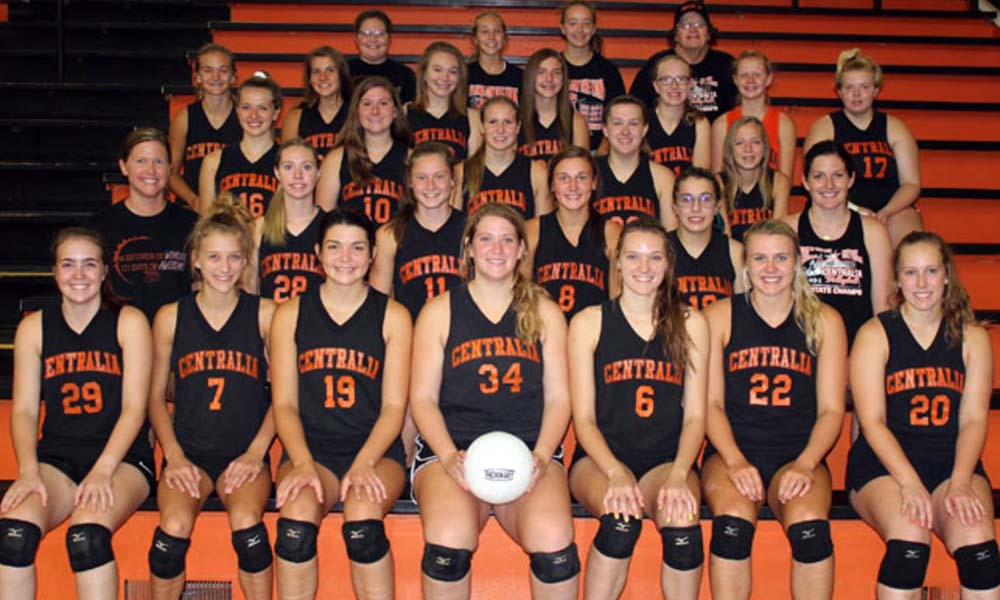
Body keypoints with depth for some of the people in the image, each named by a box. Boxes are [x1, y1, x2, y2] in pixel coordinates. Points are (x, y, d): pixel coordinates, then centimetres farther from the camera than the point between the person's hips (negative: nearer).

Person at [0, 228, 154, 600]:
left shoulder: (128, 322, 3)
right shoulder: (34, 327, 10)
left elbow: (134, 407, -4)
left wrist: (102, 471, -18)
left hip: (121, 459, -2)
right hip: (56, 459, 3)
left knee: (86, 535, -33)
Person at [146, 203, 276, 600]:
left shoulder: (265, 315, 4)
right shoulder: (171, 318, 7)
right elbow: (156, 396, 11)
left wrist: (255, 453, -5)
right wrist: (174, 457, -2)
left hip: (245, 453, -1)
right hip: (189, 452, 1)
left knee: (247, 525, -30)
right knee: (173, 529, -27)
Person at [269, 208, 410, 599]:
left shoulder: (392, 316, 7)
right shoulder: (290, 315, 10)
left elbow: (394, 406, 2)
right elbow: (284, 403, 4)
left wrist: (363, 465, -14)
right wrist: (303, 465, -13)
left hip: (376, 452, -1)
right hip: (310, 450, 1)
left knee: (363, 520, -32)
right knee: (296, 519, -30)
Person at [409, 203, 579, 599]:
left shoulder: (545, 313, 16)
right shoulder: (440, 311, 12)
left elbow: (558, 398, 11)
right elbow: (422, 398, 7)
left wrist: (541, 456, -7)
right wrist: (450, 455, -10)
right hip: (452, 448, -1)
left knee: (554, 541, -31)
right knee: (449, 541, -33)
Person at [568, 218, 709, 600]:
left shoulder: (691, 325, 10)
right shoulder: (588, 323, 5)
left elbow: (695, 415, 6)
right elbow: (583, 418, 1)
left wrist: (678, 475, -13)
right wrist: (616, 473, -17)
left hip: (667, 460, 1)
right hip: (600, 459, -1)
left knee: (683, 522, -32)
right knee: (622, 519, -34)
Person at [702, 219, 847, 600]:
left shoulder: (824, 321, 10)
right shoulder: (720, 316, 8)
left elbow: (831, 410, 7)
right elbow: (712, 403, 4)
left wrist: (805, 464, -11)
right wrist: (735, 462, -12)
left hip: (798, 457, 1)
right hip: (732, 452, 0)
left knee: (810, 526, -31)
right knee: (733, 522, -32)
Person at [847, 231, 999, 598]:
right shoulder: (875, 335, 4)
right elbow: (872, 421, -5)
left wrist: (959, 483, -14)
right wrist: (910, 484, -19)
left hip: (953, 461, 2)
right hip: (884, 463, -2)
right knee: (910, 539, -32)